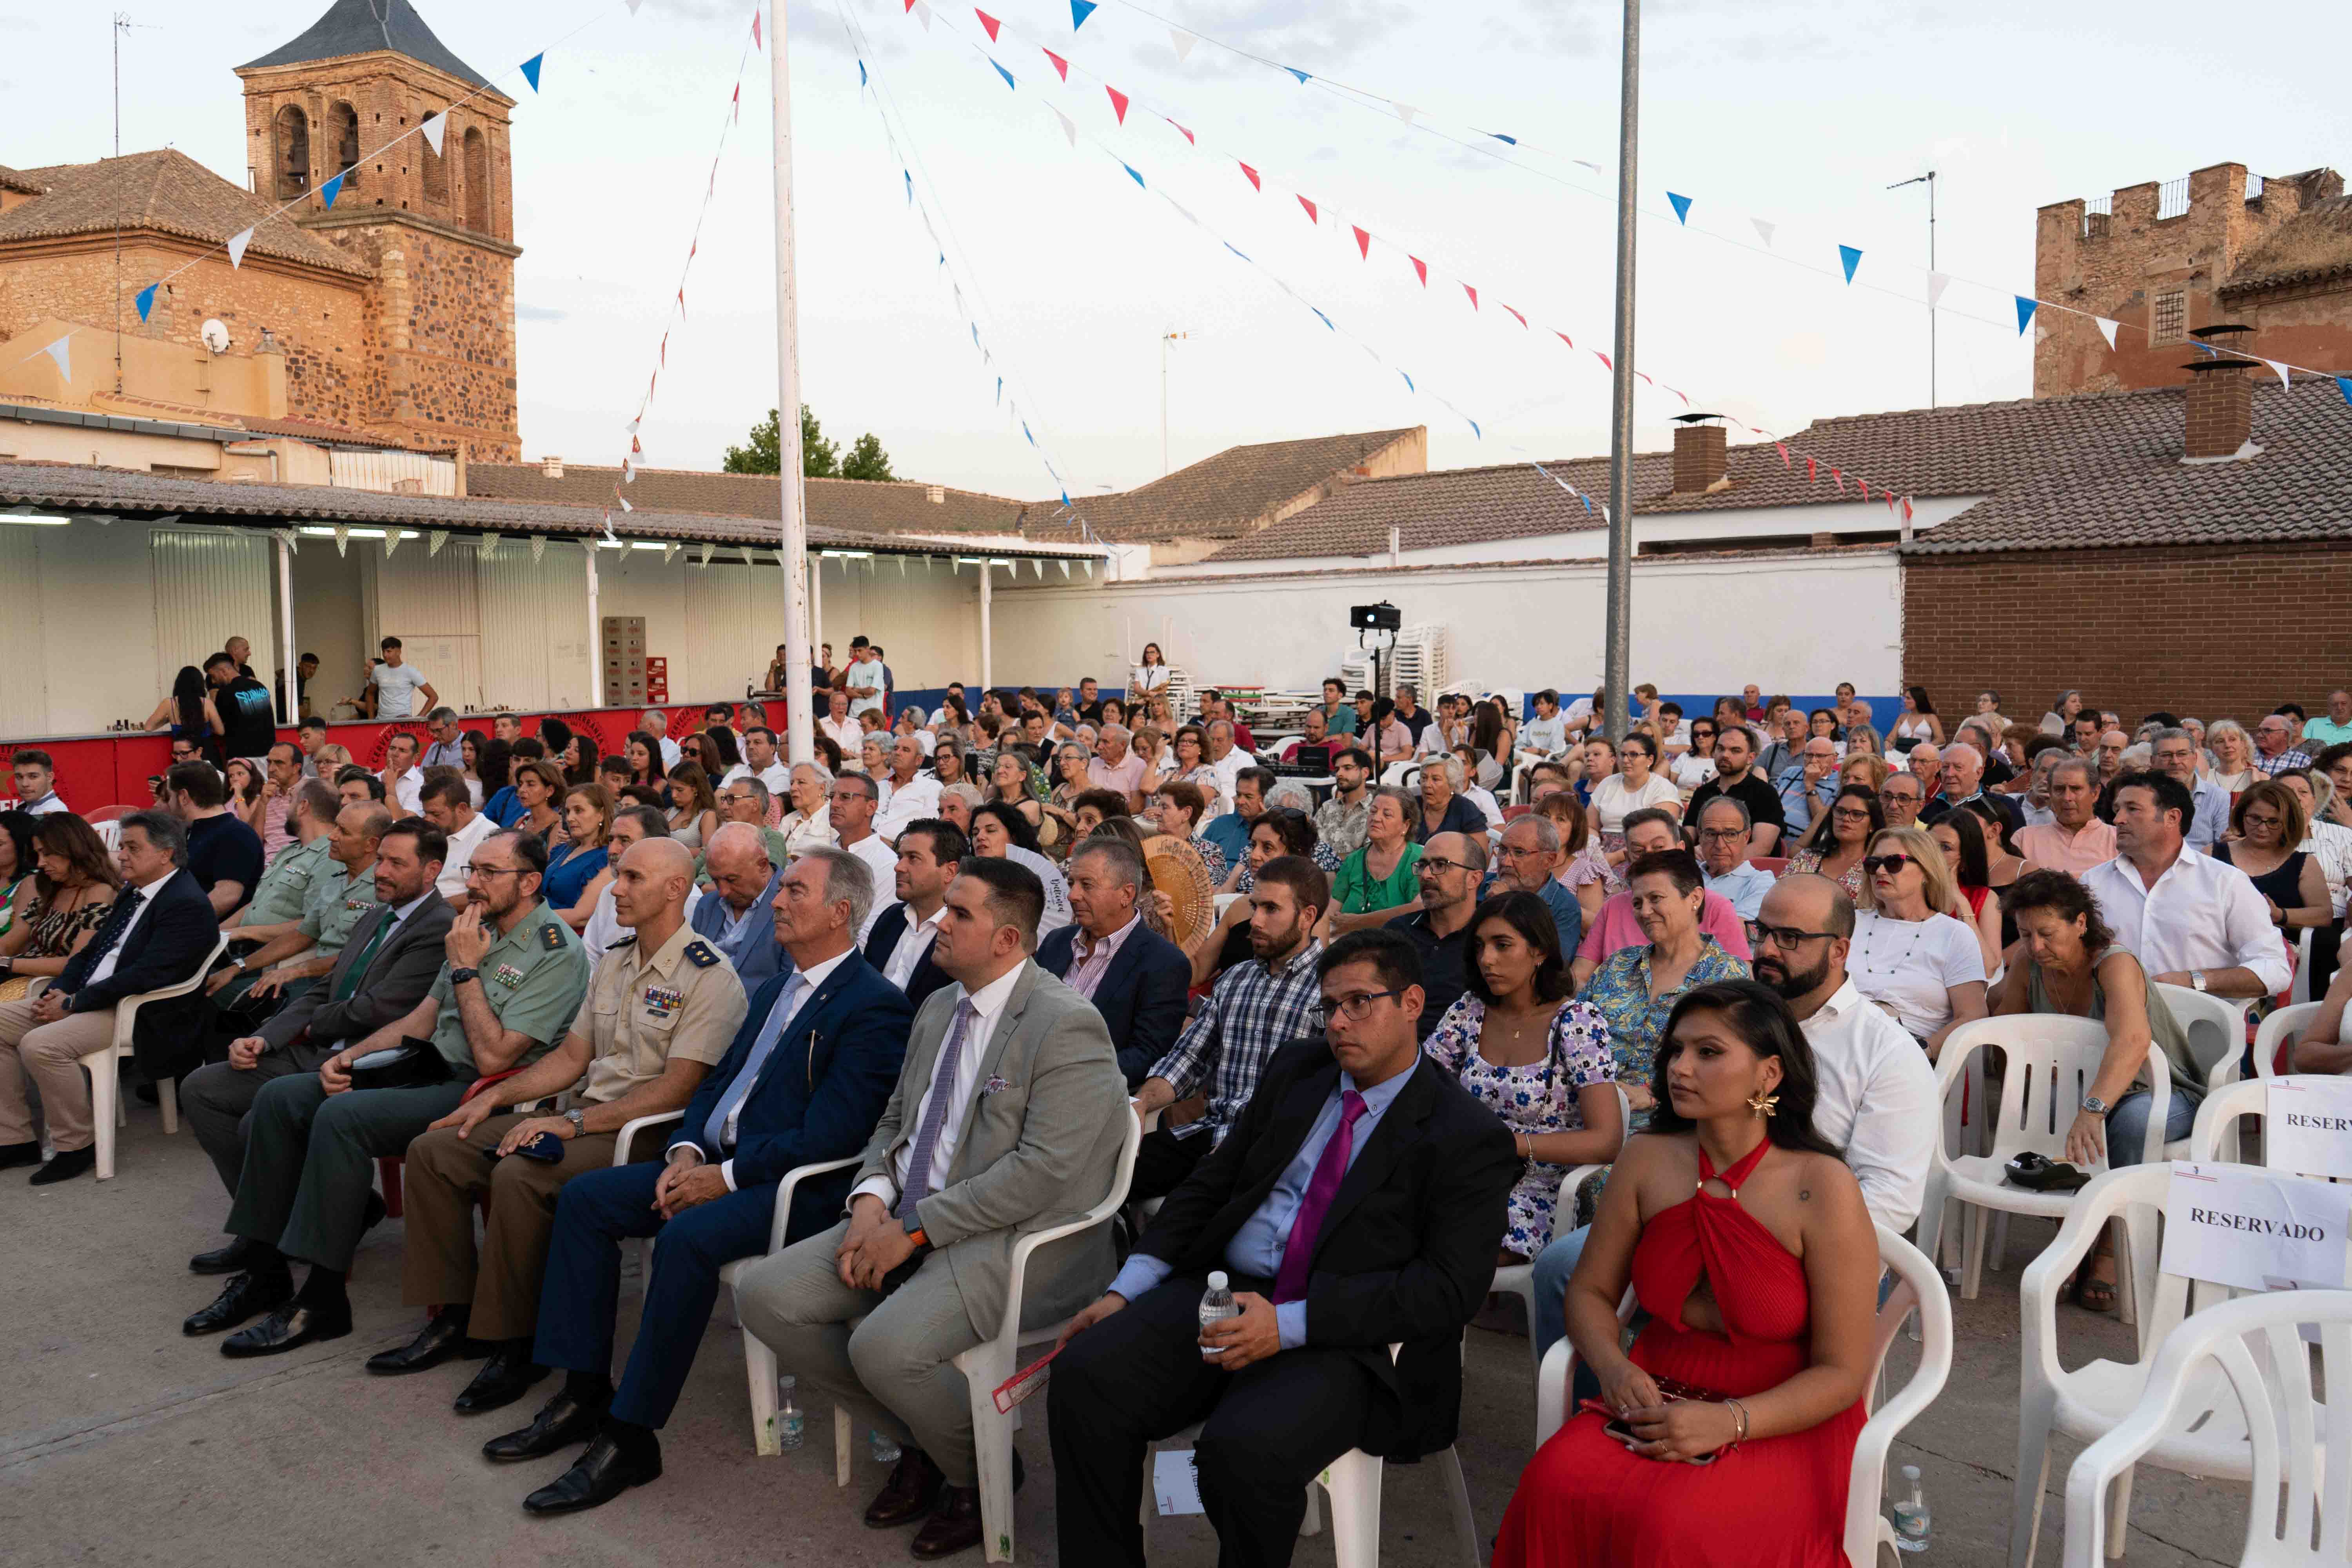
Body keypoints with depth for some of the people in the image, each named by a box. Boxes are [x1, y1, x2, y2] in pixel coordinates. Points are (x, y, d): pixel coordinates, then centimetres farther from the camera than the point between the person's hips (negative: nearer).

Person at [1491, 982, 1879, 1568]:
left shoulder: (1823, 1189, -13)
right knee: (1553, 1485, -26)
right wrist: (1614, 1368, -12)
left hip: (1782, 1424, -3)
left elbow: (1842, 1373, -10)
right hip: (1658, 1401, 4)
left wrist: (1730, 1421, -23)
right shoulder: (1647, 1162, -1)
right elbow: (1590, 1290, 9)